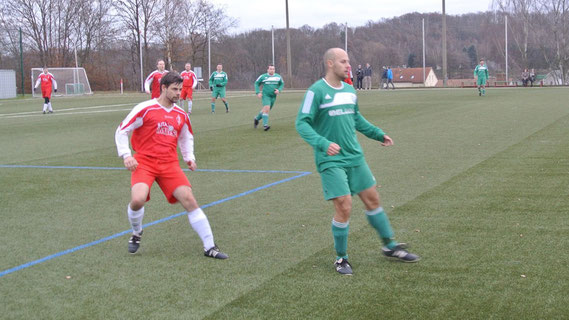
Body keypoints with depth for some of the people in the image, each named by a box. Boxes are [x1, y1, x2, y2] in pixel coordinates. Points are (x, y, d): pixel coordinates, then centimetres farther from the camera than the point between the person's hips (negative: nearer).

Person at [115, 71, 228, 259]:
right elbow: (121, 131, 0)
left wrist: (189, 157, 13)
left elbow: (186, 137, 29)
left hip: (169, 164, 4)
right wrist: (126, 155, -11)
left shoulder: (181, 115, 11)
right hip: (144, 162, -4)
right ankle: (136, 234, 9)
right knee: (137, 200, -26)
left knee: (189, 199, -10)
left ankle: (209, 247, -3)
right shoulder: (145, 109, -4)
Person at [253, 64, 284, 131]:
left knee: (266, 110, 14)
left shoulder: (278, 77, 3)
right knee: (266, 108, -22)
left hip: (273, 96, 4)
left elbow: (282, 84, 15)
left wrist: (279, 90, -5)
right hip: (265, 95, -4)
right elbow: (256, 83, 6)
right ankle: (265, 125, -20)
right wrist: (258, 92, -6)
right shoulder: (263, 76, -4)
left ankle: (257, 119, 39)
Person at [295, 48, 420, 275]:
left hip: (355, 157, 7)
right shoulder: (316, 91, -12)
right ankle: (341, 258, 10)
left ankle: (390, 247, 27)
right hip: (331, 161, -7)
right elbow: (302, 123, -16)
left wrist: (378, 134, 21)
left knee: (372, 199, 11)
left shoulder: (349, 91, 10)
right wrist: (323, 144, -29)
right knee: (344, 207, -10)